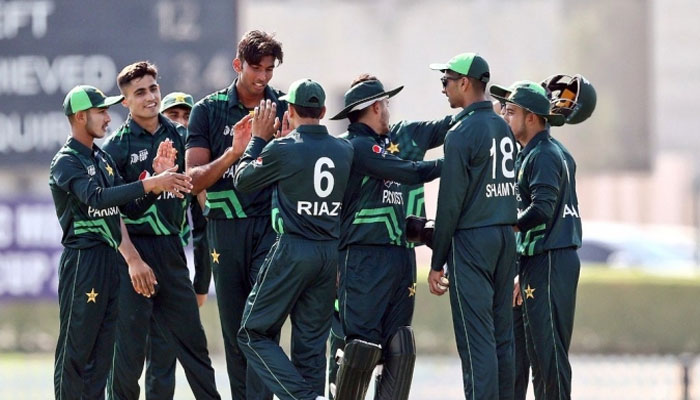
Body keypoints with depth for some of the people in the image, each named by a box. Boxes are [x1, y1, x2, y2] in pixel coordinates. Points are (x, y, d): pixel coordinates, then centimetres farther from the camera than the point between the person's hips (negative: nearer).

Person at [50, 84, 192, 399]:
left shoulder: (103, 159, 17)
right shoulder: (66, 162, -10)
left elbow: (131, 207, 16)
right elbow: (97, 197, -27)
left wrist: (159, 186, -3)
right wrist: (150, 184, -32)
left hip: (109, 260, 8)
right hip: (82, 258, -8)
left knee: (102, 349, 8)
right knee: (75, 347, -6)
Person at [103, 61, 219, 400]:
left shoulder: (178, 136, 9)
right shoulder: (116, 147, -5)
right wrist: (133, 260, -16)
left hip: (172, 247, 4)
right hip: (134, 247, -4)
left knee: (191, 336, 8)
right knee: (130, 343, -2)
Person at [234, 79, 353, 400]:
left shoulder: (282, 149, -10)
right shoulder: (345, 150, 4)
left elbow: (242, 180, 5)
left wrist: (259, 138, 16)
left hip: (292, 250, -5)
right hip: (331, 252, 5)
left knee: (253, 334, 3)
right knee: (312, 343, 11)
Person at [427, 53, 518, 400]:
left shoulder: (462, 133, -11)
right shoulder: (503, 128, 12)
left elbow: (450, 202, -11)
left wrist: (437, 263, -6)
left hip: (471, 240, -7)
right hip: (506, 237, 7)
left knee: (475, 337, -8)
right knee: (501, 336, 9)